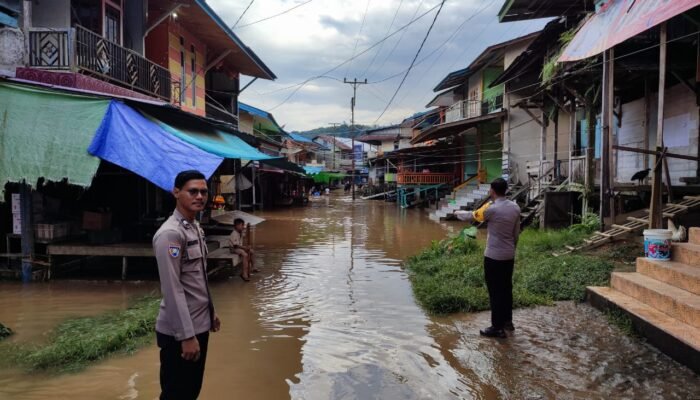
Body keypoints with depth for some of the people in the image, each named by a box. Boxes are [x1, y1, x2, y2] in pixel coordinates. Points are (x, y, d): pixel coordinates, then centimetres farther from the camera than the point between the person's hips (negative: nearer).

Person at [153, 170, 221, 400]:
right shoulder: (170, 233, -20)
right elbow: (172, 290, -23)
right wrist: (187, 336, -23)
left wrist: (210, 311, 19)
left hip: (200, 325, 9)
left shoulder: (196, 227, 9)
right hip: (179, 332, -9)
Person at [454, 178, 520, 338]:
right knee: (506, 288, 18)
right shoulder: (515, 207, 1)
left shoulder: (491, 208, -18)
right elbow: (516, 232, 10)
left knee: (495, 291, 1)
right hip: (509, 255, 7)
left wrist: (458, 213, 18)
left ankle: (497, 328, 7)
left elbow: (471, 216, -2)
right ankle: (507, 321, 30)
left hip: (494, 256, -7)